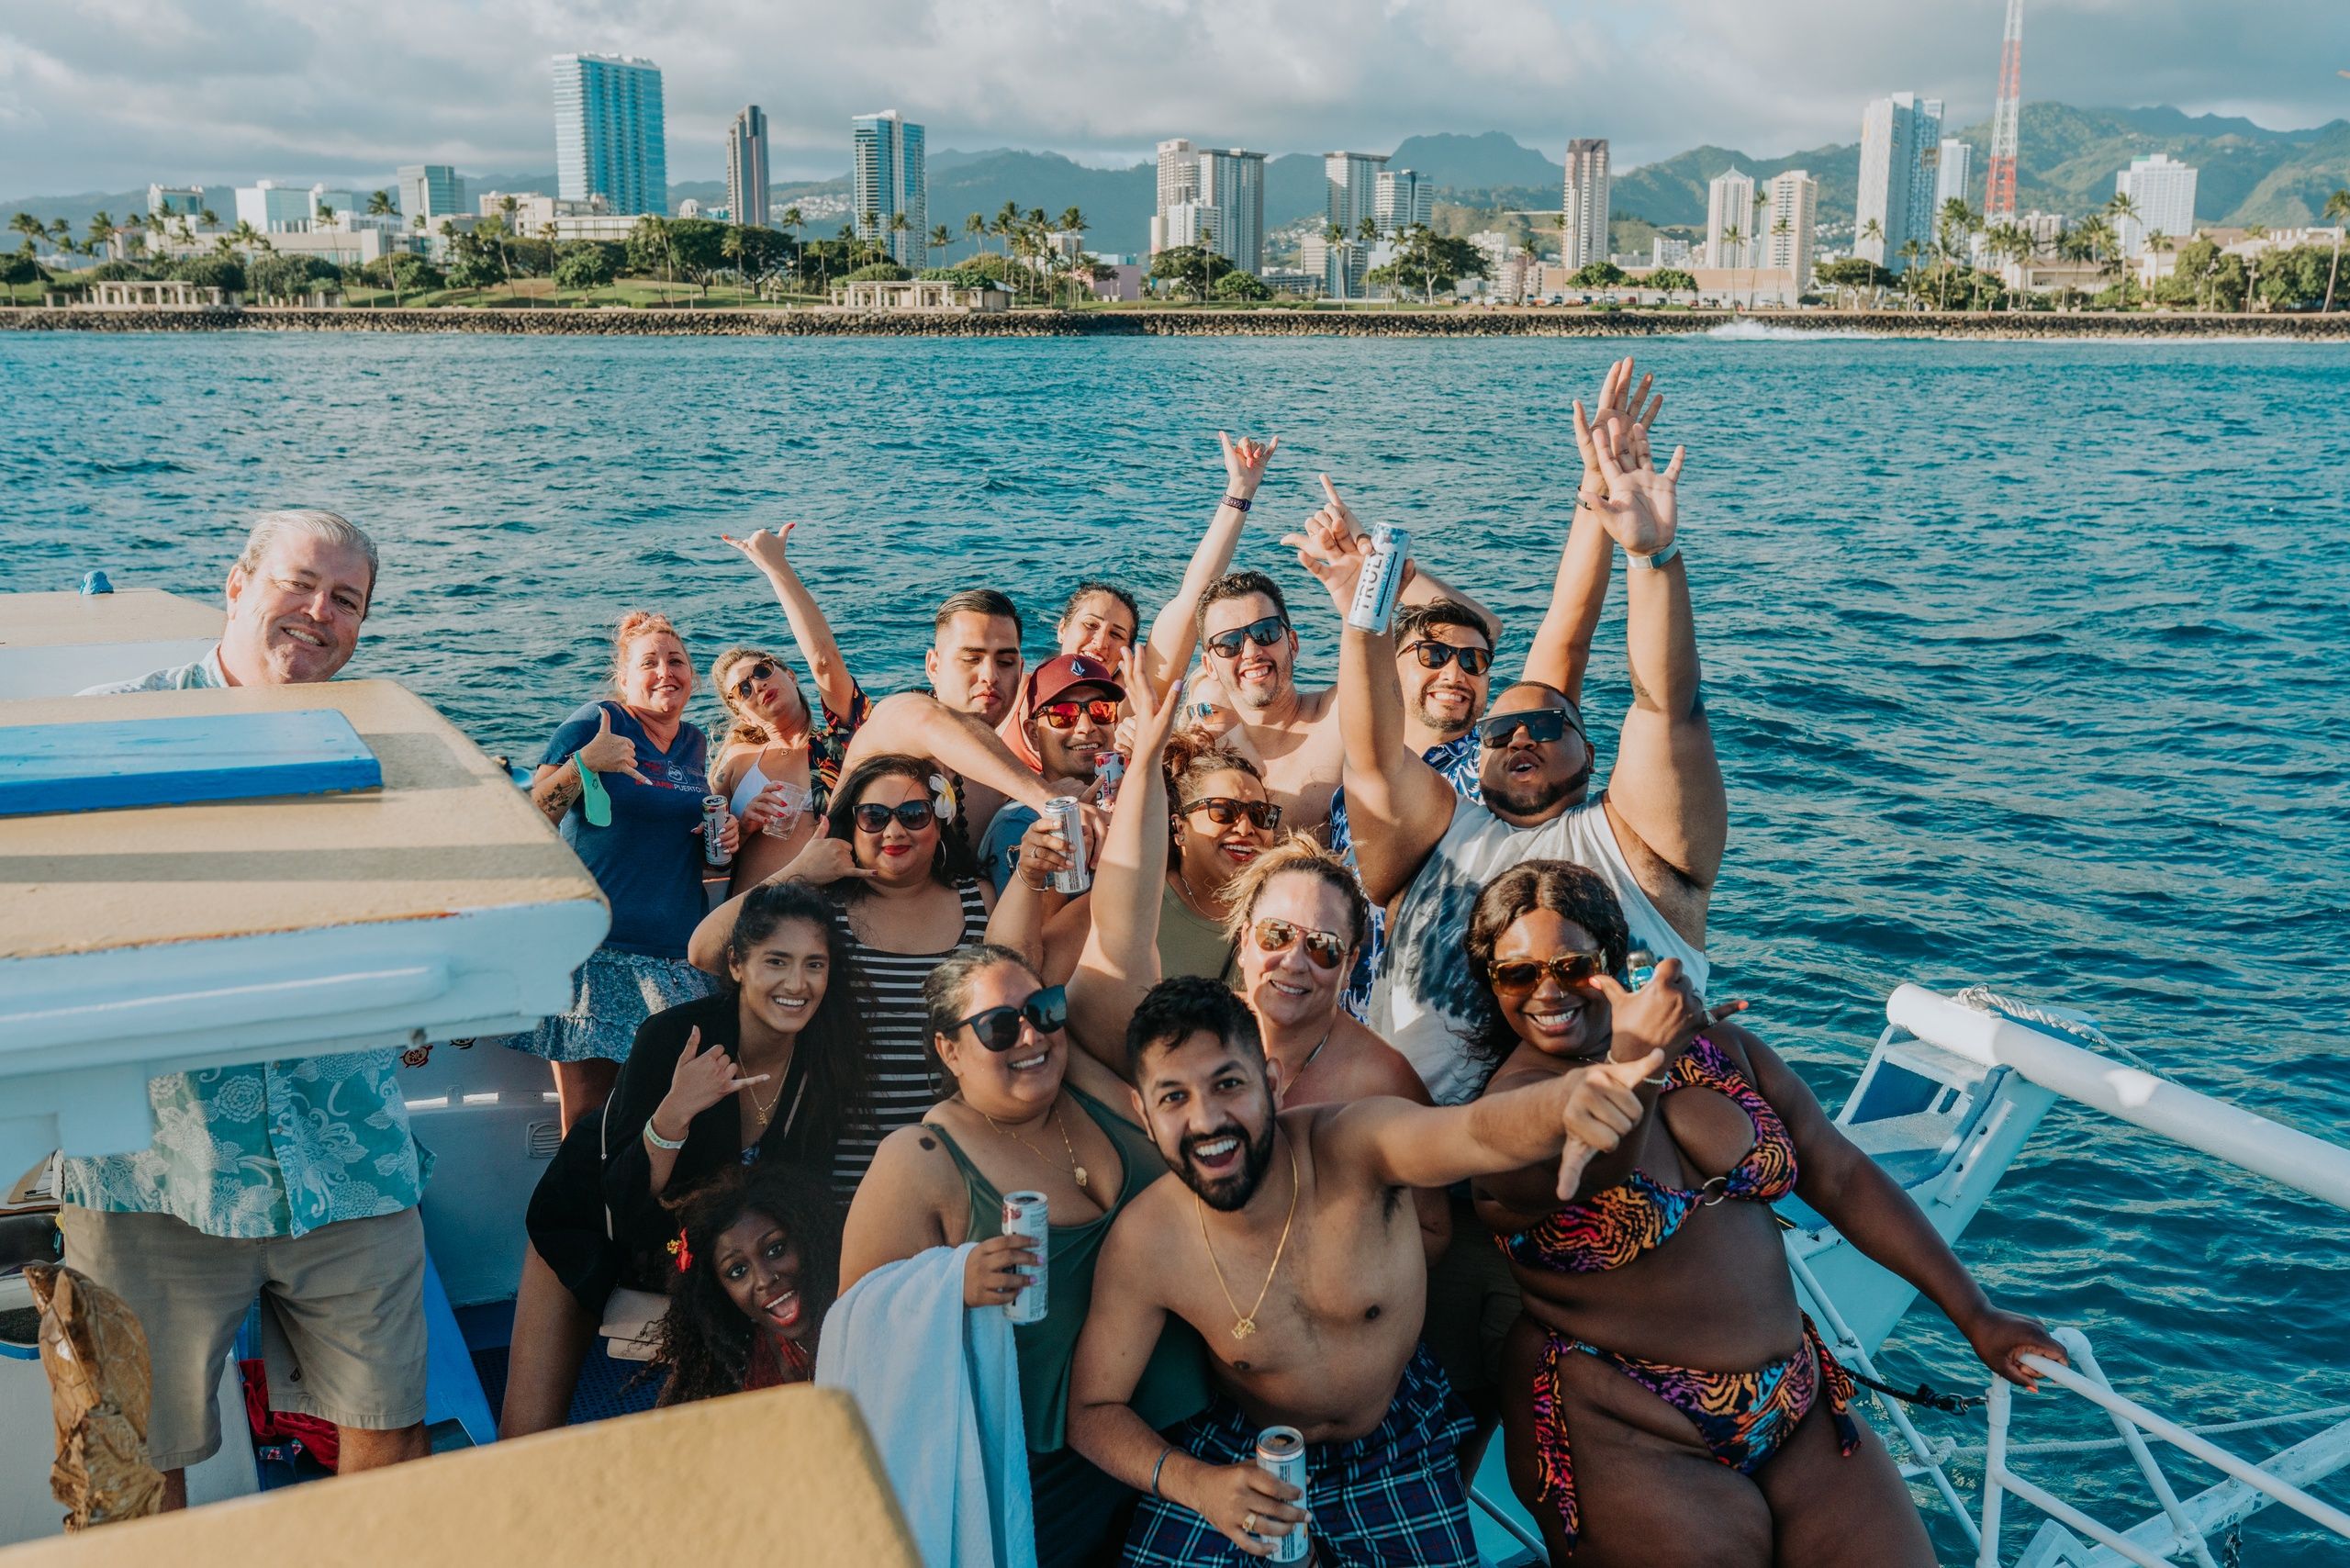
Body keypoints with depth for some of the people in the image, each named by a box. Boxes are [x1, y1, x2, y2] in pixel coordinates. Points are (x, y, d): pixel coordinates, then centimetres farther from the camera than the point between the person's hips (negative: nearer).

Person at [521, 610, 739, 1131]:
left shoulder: (696, 743, 15)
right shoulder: (596, 722, -2)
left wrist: (722, 841, 7)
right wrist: (583, 764, -22)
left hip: (680, 953, 5)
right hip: (598, 947, -5)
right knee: (587, 1123, -5)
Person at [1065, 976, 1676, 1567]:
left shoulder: (1352, 1147, -30)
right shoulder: (1144, 1244, -24)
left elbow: (1481, 1131, -52)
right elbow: (1093, 1410, -12)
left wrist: (1569, 1099, -76)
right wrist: (1189, 1481, -32)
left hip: (1395, 1441, 0)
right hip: (1239, 1449, 0)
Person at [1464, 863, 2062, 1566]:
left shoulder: (1717, 1048, 5)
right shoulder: (1507, 1106, -11)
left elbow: (1840, 1174, 9)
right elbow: (1571, 1175, -33)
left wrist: (1975, 1316, 9)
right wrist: (1635, 1064, -50)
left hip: (1797, 1412, 5)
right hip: (1629, 1445, -5)